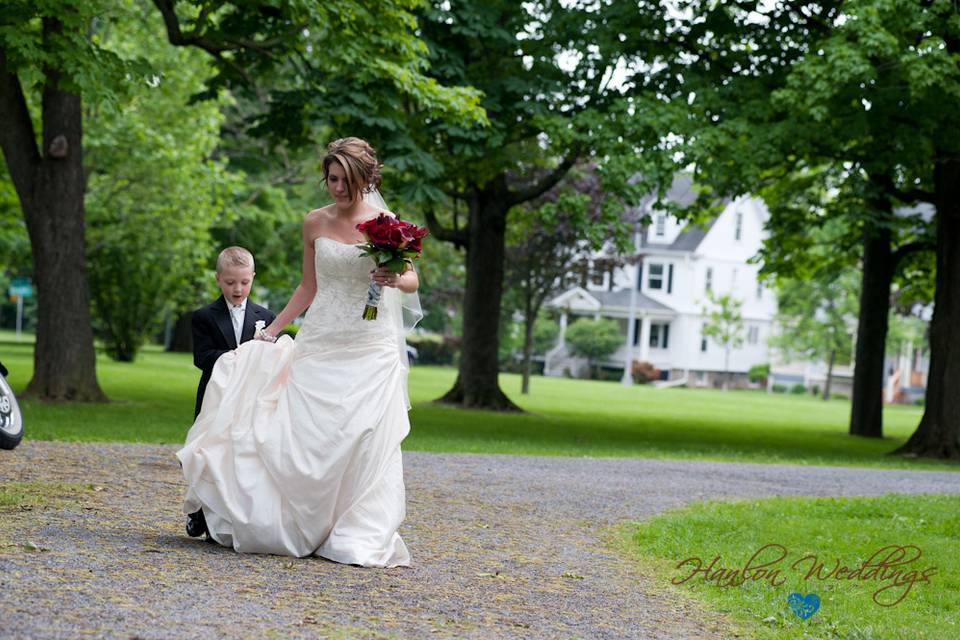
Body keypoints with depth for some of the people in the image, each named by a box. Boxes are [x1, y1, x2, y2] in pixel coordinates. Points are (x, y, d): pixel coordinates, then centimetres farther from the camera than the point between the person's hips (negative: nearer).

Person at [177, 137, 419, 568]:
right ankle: (304, 527, 11)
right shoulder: (315, 223, 6)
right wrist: (272, 331, 14)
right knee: (305, 436, -3)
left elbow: (412, 281, 4)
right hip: (320, 344, 2)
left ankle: (362, 537, 3)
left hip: (370, 350, -2)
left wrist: (393, 279, -19)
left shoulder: (385, 223, -2)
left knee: (365, 443, -5)